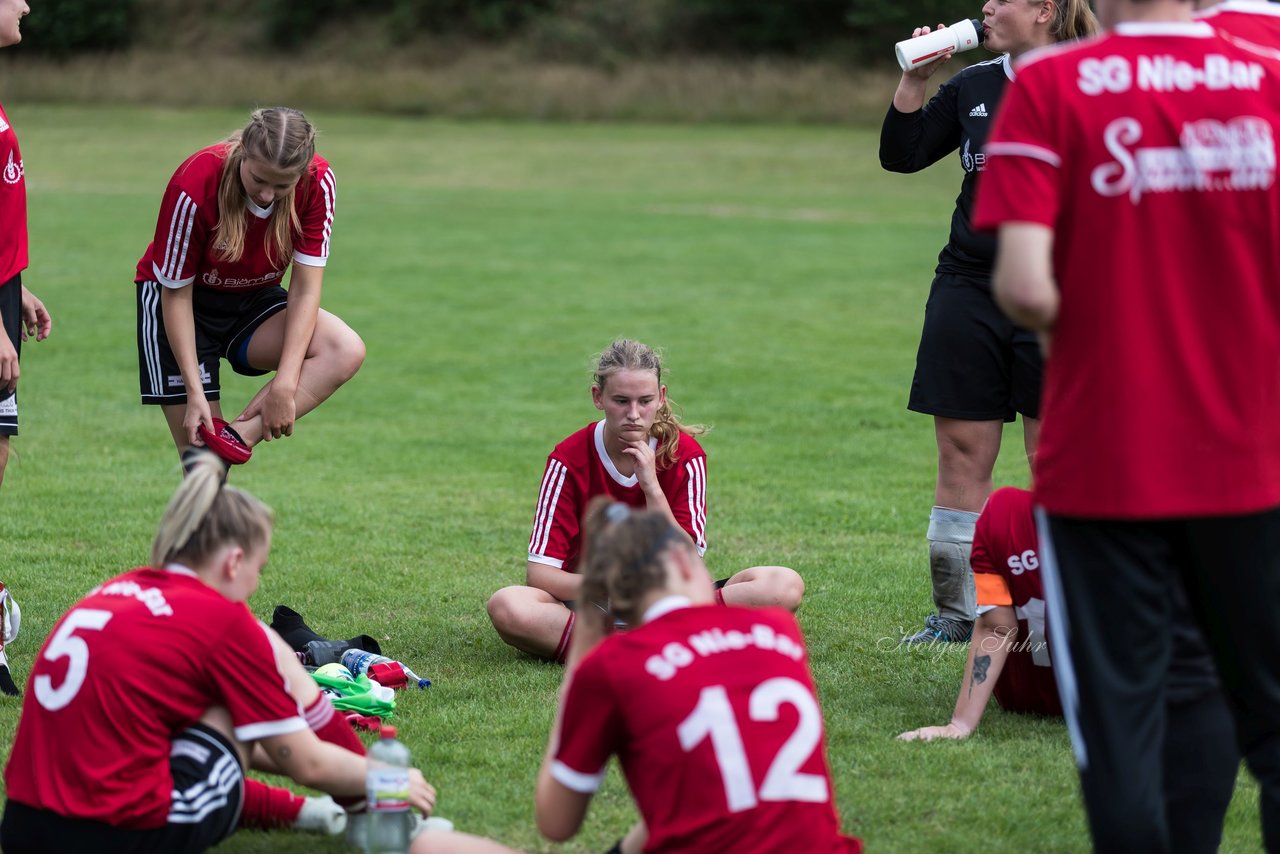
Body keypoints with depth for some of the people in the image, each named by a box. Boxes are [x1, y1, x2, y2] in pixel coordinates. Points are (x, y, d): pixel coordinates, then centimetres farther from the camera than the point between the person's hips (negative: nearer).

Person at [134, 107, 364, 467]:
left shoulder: (318, 183, -22)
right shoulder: (194, 187, -31)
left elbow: (304, 289, -17)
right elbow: (176, 295, -20)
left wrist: (285, 384, -26)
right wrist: (195, 392, -23)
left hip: (253, 301, 3)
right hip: (186, 299, -3)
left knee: (347, 350, -25)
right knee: (199, 443, -14)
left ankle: (242, 434, -30)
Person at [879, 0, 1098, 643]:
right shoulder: (973, 87, 10)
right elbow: (900, 155, 11)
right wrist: (916, 79, 0)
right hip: (968, 293, 4)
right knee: (962, 457, 5)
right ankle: (956, 613, 12)